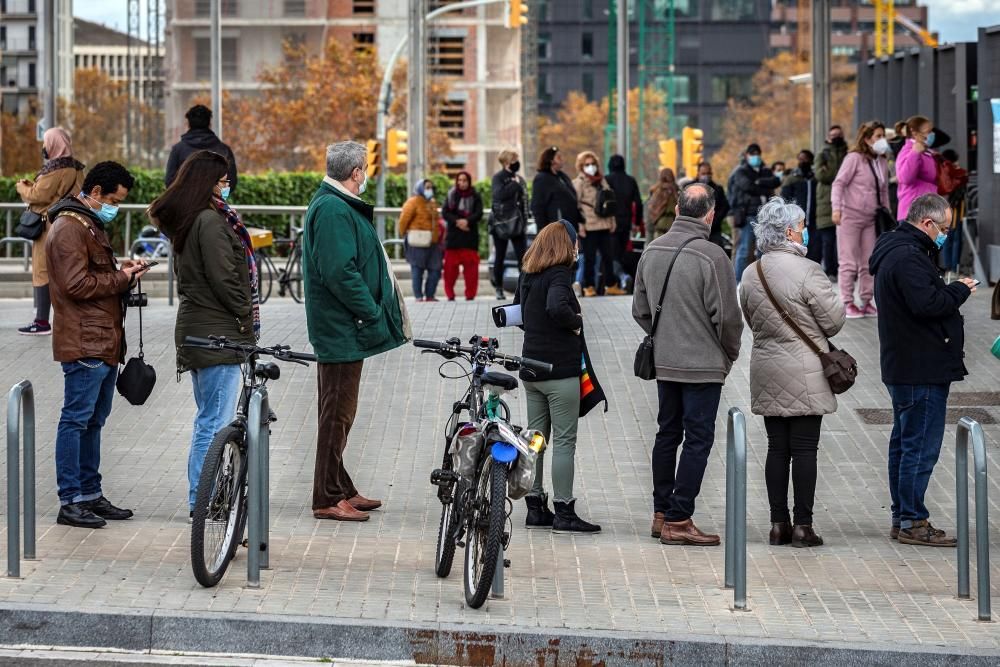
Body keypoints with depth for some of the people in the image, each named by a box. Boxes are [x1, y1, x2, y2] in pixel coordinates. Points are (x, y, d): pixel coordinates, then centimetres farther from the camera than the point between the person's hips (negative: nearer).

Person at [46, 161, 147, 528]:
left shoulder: (90, 225, 20)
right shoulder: (69, 229, -13)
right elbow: (77, 285, -20)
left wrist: (120, 269, 8)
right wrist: (121, 278, -11)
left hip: (104, 343, 11)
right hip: (84, 344, -11)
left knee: (93, 421, 14)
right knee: (76, 419, -7)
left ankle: (91, 494, 20)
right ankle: (70, 502, -6)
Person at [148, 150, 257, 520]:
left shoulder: (182, 220, 14)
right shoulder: (211, 221, -16)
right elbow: (223, 279, -19)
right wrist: (247, 320, -7)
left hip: (194, 329, 10)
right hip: (218, 334, -10)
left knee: (206, 419, 16)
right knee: (216, 421, -6)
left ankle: (201, 497, 20)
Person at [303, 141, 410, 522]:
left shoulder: (336, 205, 16)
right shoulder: (333, 210, -19)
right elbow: (339, 272, -26)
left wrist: (374, 312, 15)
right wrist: (373, 312, -18)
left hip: (340, 329, 11)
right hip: (343, 331, -11)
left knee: (338, 413, 17)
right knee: (338, 414, -6)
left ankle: (340, 489, 25)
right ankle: (328, 499, -1)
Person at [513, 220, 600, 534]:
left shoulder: (527, 276, 11)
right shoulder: (558, 275, -14)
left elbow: (519, 316, 21)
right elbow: (557, 307, -32)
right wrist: (577, 322, -15)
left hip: (531, 368, 8)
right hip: (560, 369, -8)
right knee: (564, 441, -3)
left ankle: (535, 508, 17)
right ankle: (564, 512, -3)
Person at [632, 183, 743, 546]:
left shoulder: (652, 251, 3)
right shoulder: (711, 256, -17)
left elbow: (640, 309, 11)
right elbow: (727, 315, -15)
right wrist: (730, 353, 3)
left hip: (663, 363, 7)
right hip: (704, 364, -6)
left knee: (667, 434, 16)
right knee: (698, 438, -1)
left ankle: (661, 514, 21)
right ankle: (678, 520, -3)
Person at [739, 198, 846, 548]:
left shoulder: (750, 274, 6)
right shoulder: (807, 271, -15)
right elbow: (834, 321, -11)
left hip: (767, 372, 6)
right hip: (805, 375, -6)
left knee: (777, 448, 10)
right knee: (804, 449, -1)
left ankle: (779, 523, 11)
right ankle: (802, 525, 0)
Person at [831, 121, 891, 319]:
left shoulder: (882, 162, 11)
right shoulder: (854, 158, -8)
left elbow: (884, 191, 19)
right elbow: (839, 183, -11)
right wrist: (836, 208, -20)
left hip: (870, 219, 6)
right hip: (850, 216, -6)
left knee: (868, 263, 7)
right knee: (849, 263, -3)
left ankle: (866, 302, 14)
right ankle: (847, 303, 1)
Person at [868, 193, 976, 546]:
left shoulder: (895, 250, 16)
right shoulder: (907, 257, -19)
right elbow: (927, 303, -27)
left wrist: (951, 291, 6)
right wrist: (960, 290, -12)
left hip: (903, 368, 11)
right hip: (922, 370, -11)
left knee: (904, 443, 15)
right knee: (921, 446, -7)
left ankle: (901, 517, 22)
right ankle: (912, 521, -4)